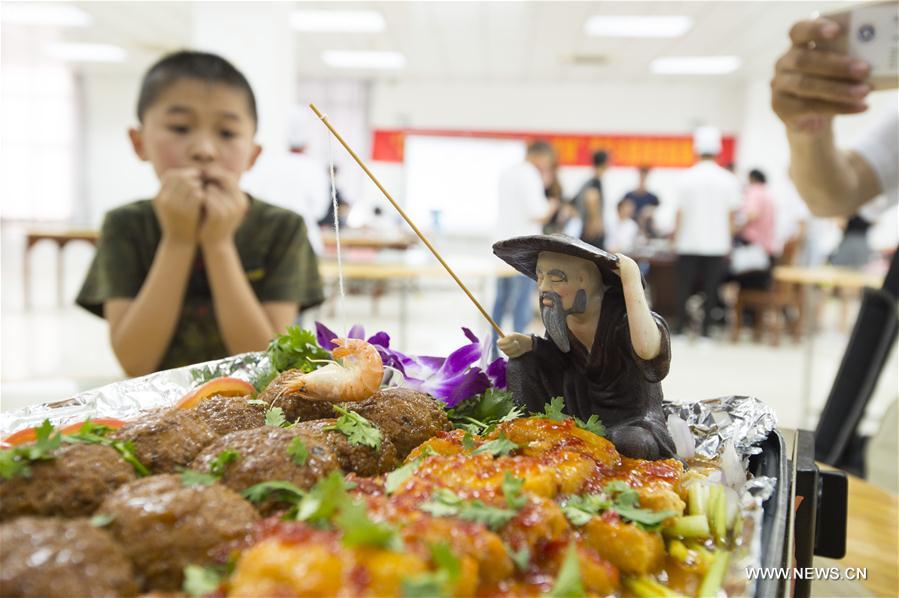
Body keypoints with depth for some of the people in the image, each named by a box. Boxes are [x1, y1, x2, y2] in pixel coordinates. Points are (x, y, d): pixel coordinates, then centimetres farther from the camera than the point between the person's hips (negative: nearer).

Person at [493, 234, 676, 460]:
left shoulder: (622, 316, -29)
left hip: (633, 420, -5)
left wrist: (631, 280, -44)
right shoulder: (557, 312, -10)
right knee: (523, 364, -8)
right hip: (580, 410, 6)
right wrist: (528, 344, -13)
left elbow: (647, 349, -53)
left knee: (627, 444, -39)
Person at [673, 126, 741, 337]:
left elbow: (680, 212, -5)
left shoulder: (688, 177, -5)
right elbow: (731, 213, 2)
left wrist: (676, 239, 4)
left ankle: (679, 330, 8)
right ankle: (705, 331, 7)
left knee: (684, 287, 7)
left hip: (689, 242, -1)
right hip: (716, 244, 1)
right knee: (710, 289, 6)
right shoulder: (728, 180, 0)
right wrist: (726, 241, 12)